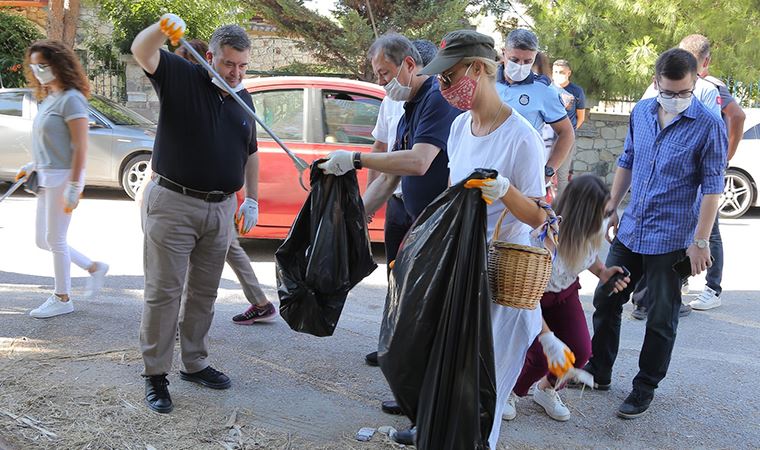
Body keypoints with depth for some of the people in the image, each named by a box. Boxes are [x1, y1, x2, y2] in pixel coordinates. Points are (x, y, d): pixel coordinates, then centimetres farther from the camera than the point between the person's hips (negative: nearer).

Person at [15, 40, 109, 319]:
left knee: (55, 239, 1)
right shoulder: (48, 99, 14)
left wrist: (74, 188, -21)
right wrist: (32, 166, 15)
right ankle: (94, 268, 26)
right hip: (46, 178, 9)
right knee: (43, 240, 13)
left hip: (63, 177, -9)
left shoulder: (71, 99, -14)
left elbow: (80, 148, -18)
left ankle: (62, 299, 15)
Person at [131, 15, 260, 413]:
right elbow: (141, 52, -22)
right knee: (164, 291, -1)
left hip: (220, 209, 6)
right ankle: (155, 374, 9)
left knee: (203, 292, 14)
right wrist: (162, 29, -42)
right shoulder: (182, 77, -4)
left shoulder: (243, 99, 12)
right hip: (173, 202, -5)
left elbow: (250, 153, 20)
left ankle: (194, 363, 28)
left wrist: (252, 200, 13)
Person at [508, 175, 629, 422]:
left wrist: (603, 272, -15)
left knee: (581, 351, -10)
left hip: (565, 293, 6)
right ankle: (510, 392, 15)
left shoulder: (590, 232, -18)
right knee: (541, 355, -18)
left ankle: (546, 390, 21)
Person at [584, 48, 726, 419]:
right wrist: (612, 205, 15)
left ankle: (645, 389, 21)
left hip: (671, 240, -5)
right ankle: (598, 371, 30)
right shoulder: (641, 112, 3)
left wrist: (700, 242, -14)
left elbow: (712, 187, -11)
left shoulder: (708, 126, -12)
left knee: (661, 319, 6)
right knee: (605, 301, 13)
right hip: (629, 231, 6)